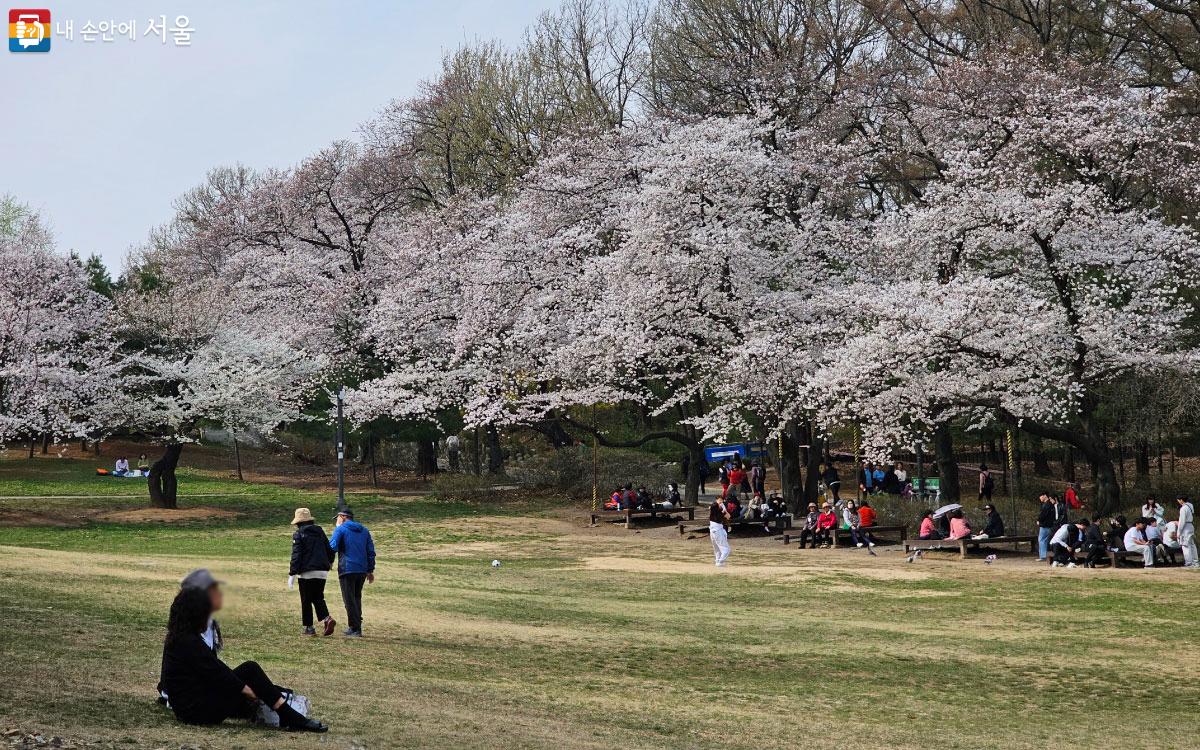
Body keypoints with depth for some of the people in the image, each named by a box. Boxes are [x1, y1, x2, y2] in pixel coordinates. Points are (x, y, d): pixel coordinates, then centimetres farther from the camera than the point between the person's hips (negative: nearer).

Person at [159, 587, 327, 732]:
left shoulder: (178, 638, 12)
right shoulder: (189, 643, -21)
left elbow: (214, 669, 13)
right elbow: (217, 673, -18)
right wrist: (249, 691, -7)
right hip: (197, 709, -10)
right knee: (250, 670, -13)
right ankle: (292, 719, -10)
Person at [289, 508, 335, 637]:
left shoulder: (299, 534, -5)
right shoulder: (320, 532, 11)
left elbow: (296, 555, -13)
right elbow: (330, 549, 17)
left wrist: (292, 574, -14)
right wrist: (330, 562, 38)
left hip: (307, 573, -5)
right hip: (322, 572, 5)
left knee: (306, 601, 5)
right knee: (318, 598, 14)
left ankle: (309, 627, 7)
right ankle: (326, 619, -10)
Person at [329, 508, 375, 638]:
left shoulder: (340, 529, -2)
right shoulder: (364, 530, 16)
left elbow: (333, 547, -14)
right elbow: (371, 551, 13)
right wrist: (370, 570, 15)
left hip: (347, 569, -6)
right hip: (362, 570, 6)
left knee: (349, 599, -3)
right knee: (357, 598, 17)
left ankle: (355, 629, -7)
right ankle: (355, 627, 18)